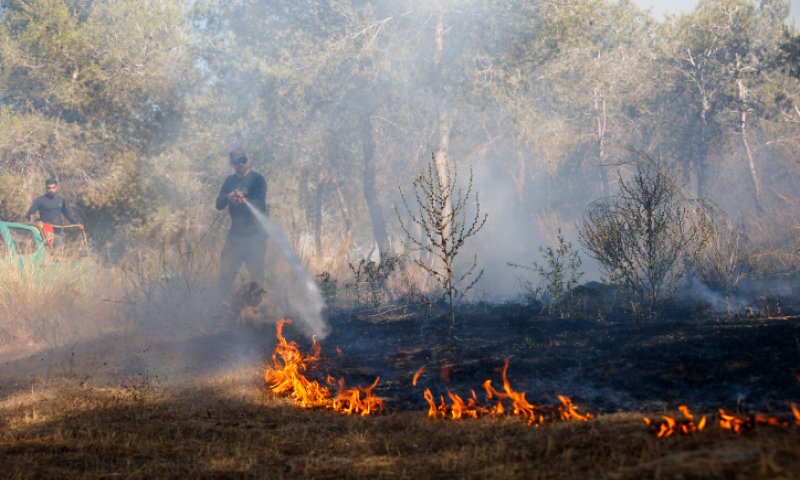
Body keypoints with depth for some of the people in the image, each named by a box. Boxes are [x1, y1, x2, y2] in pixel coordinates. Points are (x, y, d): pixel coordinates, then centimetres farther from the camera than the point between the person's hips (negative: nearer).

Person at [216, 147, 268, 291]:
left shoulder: (257, 179, -4)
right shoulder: (230, 181, 11)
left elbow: (260, 203, -18)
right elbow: (219, 205, 3)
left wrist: (244, 201, -38)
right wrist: (227, 197, -20)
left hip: (255, 235, -5)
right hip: (235, 234, 5)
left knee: (256, 275, -4)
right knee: (225, 275, 4)